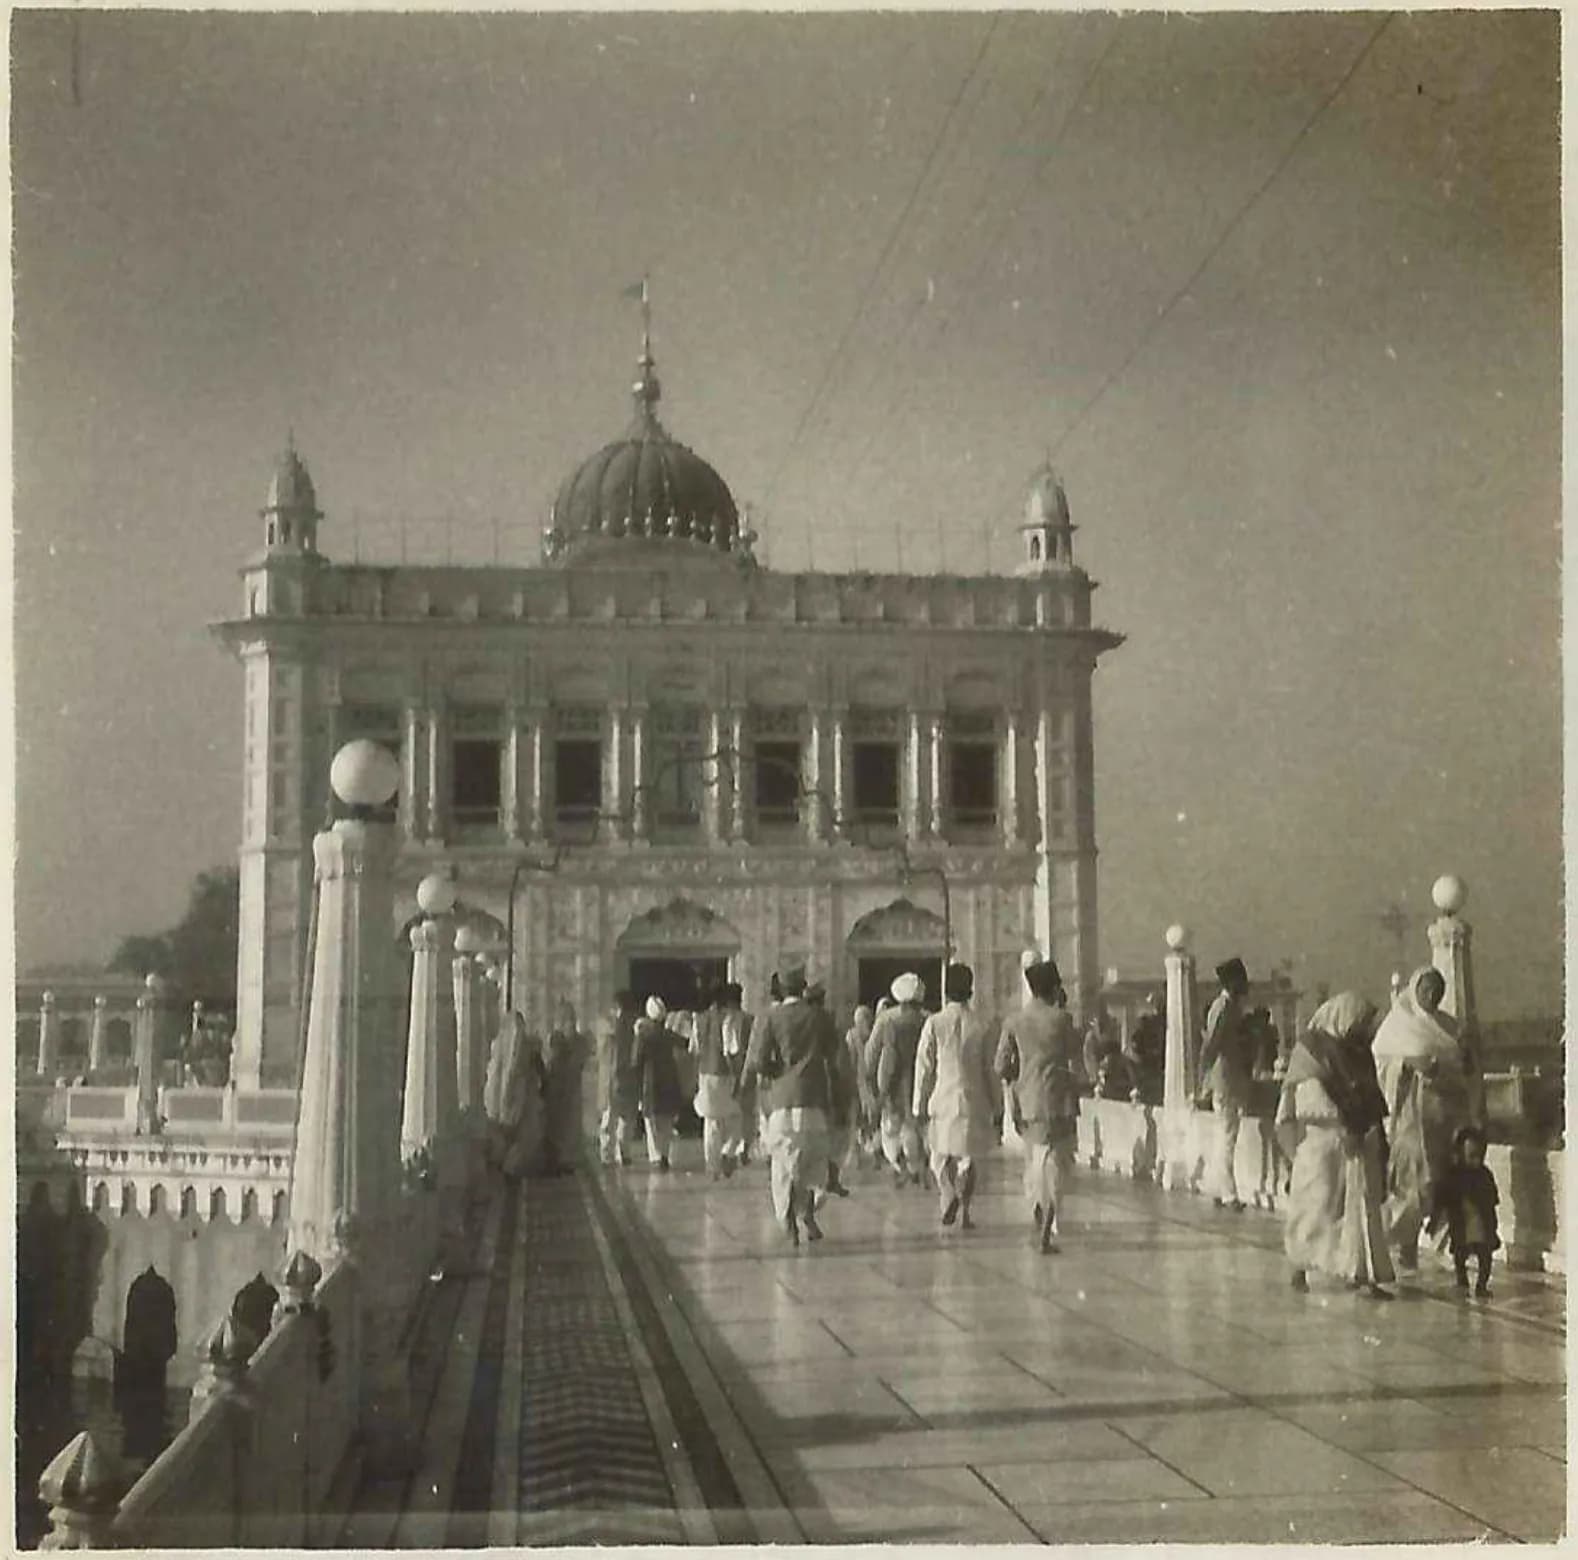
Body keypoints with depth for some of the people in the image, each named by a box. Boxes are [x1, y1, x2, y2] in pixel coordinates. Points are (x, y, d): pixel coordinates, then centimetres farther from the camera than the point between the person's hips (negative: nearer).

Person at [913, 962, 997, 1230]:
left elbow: (924, 1067, -3)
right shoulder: (982, 1025, -2)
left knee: (941, 1155, 10)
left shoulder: (934, 1023, -6)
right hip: (974, 1098, 1)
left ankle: (949, 1195, -16)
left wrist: (919, 1105, 5)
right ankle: (964, 1212, 9)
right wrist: (994, 1105, 12)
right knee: (967, 1157, 12)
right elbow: (988, 1068, 3)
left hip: (944, 1098, -1)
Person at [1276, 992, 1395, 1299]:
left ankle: (1361, 1274, -2)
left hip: (1358, 1143, 5)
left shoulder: (1359, 1052, 13)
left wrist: (1378, 1136, 10)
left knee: (1362, 1207, -2)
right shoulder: (1312, 1047, -6)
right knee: (1318, 1203, 4)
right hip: (1322, 1140, -5)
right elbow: (1314, 1095, -13)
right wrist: (1343, 1127, -19)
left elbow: (1371, 1098, 16)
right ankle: (1300, 1267, 21)